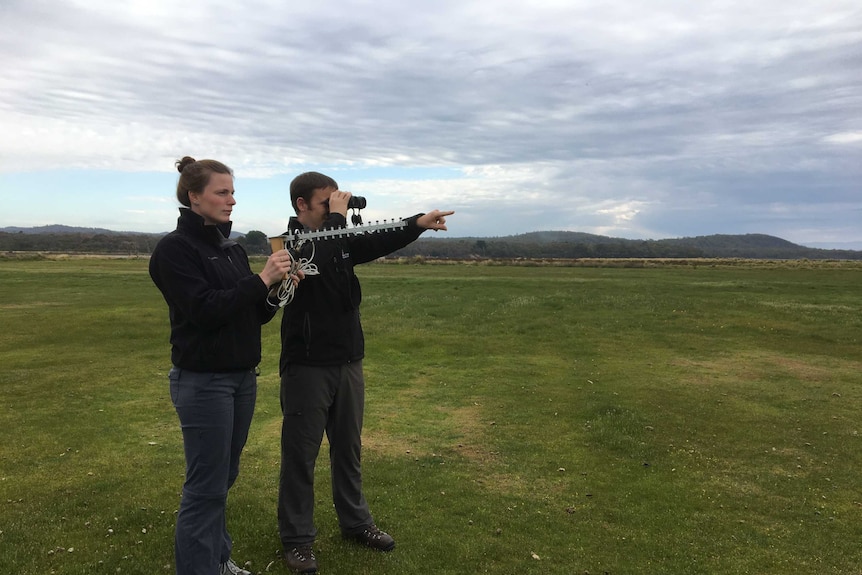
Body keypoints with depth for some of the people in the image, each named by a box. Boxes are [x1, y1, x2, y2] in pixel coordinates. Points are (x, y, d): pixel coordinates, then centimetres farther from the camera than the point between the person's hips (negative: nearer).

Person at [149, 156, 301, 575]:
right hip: (202, 381, -7)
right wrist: (261, 279, -22)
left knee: (223, 478, 17)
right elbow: (205, 310, -21)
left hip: (242, 377, 7)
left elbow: (254, 314, 11)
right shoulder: (175, 248, -11)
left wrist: (275, 289, -8)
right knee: (206, 487, 0)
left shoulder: (232, 248, 11)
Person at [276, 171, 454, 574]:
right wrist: (337, 217, -19)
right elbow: (316, 260, -29)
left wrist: (418, 224, -13)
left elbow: (378, 242, 0)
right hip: (307, 365, -6)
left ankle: (355, 522, 33)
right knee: (301, 454, 5)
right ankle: (297, 538, 19)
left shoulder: (340, 240, 9)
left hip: (348, 362, 6)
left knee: (348, 448, 17)